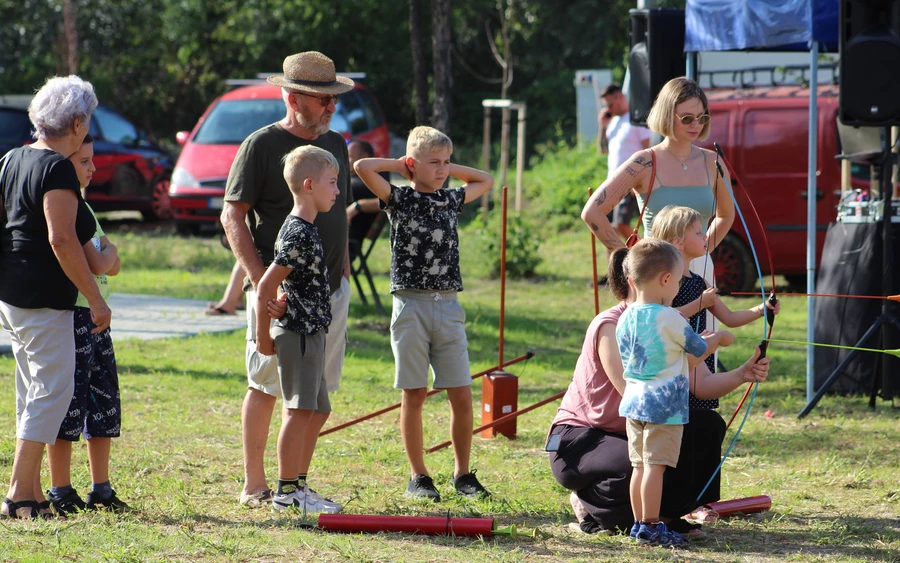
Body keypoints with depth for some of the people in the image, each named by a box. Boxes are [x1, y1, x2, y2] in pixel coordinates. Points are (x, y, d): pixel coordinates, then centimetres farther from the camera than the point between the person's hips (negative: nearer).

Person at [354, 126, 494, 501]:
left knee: (461, 394, 1)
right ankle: (418, 477, 9)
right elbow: (363, 167, -15)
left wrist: (449, 168, 17)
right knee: (414, 395, 1)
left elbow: (486, 181, 31)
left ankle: (462, 474, 12)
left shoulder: (451, 200, 13)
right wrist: (398, 164, 0)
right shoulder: (399, 199, -1)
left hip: (448, 305, 4)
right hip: (411, 305, -4)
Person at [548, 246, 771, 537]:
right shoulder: (609, 327, -23)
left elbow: (702, 384, -10)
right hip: (576, 441, -8)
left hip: (631, 434, 8)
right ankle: (591, 506, -2)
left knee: (708, 426, -7)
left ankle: (669, 514, 3)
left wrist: (742, 374, -29)